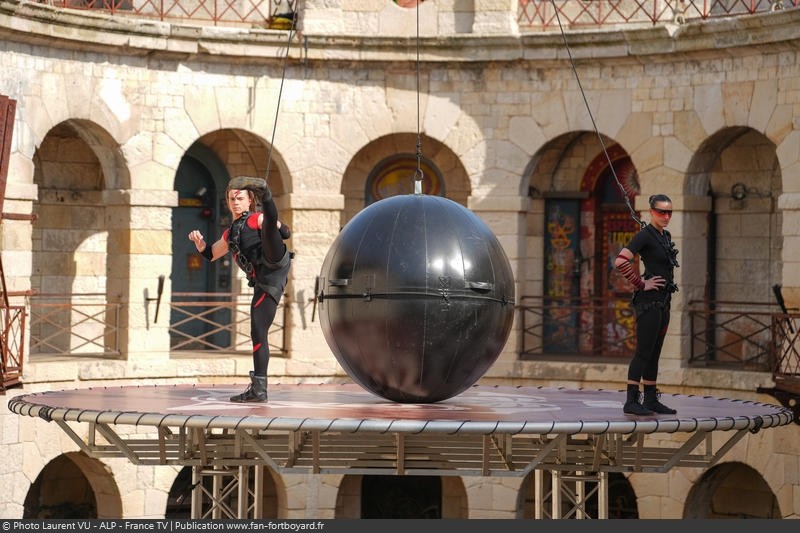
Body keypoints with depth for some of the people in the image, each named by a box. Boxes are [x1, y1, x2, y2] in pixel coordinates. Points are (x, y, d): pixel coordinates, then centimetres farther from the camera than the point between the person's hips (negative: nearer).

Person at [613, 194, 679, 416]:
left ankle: (651, 400, 17)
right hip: (649, 300, -9)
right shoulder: (645, 235, -13)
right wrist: (642, 284, -18)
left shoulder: (666, 236, 14)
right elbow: (620, 262, -24)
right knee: (644, 352, -9)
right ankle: (631, 401, -8)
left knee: (654, 353, 12)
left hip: (663, 301, 9)